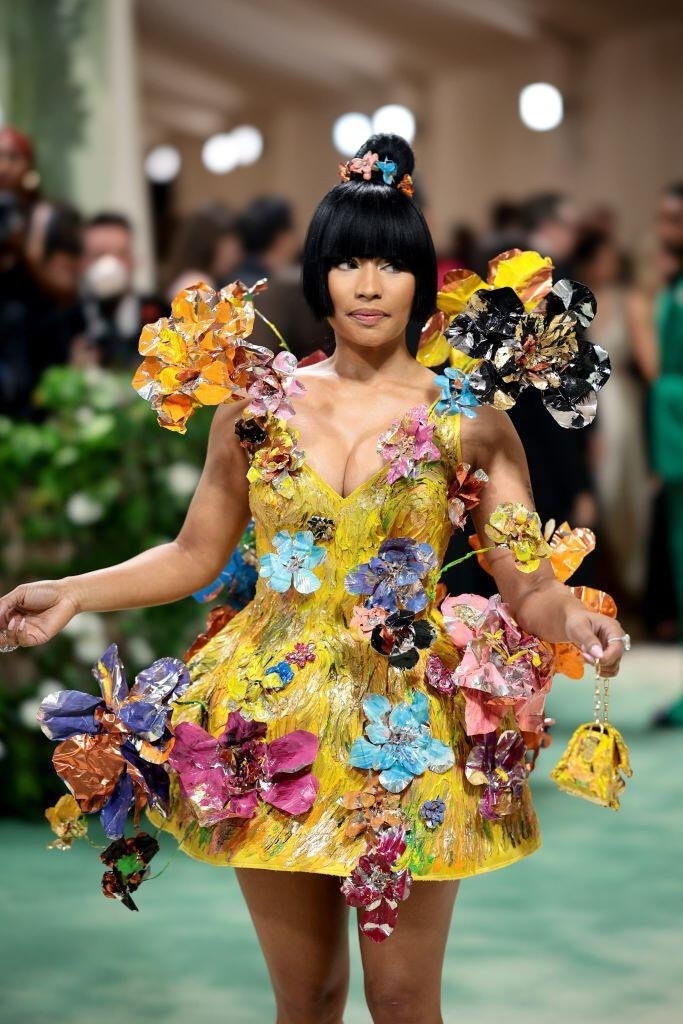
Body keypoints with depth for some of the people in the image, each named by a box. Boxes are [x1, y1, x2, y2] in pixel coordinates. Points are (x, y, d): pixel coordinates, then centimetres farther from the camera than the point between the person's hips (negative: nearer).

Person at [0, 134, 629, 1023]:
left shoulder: (470, 421, -3)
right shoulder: (257, 405, 4)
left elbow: (530, 588, -4)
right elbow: (194, 555, 12)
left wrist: (572, 619, -25)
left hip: (408, 726, -2)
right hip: (274, 719, 2)